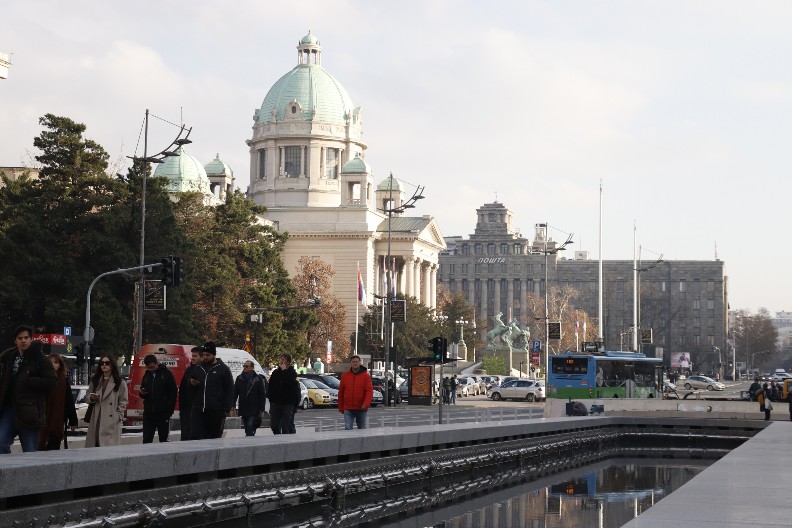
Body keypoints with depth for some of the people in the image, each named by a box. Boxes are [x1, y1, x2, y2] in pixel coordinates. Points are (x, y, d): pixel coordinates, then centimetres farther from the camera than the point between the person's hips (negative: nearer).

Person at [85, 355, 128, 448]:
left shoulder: (120, 382, 3)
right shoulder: (95, 381, 17)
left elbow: (123, 401, 4)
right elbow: (88, 396, 22)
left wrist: (118, 416, -5)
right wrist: (91, 398, -1)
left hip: (112, 422, -4)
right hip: (96, 420, 4)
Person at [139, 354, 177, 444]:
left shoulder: (167, 374, -4)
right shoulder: (146, 375, 12)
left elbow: (173, 394, -6)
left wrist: (169, 411, -13)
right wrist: (142, 393, -4)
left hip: (162, 413, -5)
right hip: (148, 413, 5)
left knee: (163, 440, 3)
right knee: (146, 440, 1)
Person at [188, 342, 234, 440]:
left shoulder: (223, 369, 1)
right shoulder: (198, 368, 15)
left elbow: (229, 391, -1)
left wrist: (226, 410, -9)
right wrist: (192, 383, 2)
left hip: (215, 412, -3)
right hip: (198, 410, 3)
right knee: (195, 437, -7)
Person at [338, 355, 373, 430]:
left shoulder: (365, 376, -2)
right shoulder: (345, 376, 5)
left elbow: (369, 391, -11)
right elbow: (341, 392, 9)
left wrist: (366, 403, -26)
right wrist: (340, 407, 8)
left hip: (361, 409, 0)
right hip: (348, 409, 0)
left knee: (362, 429, 12)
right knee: (348, 428, -12)